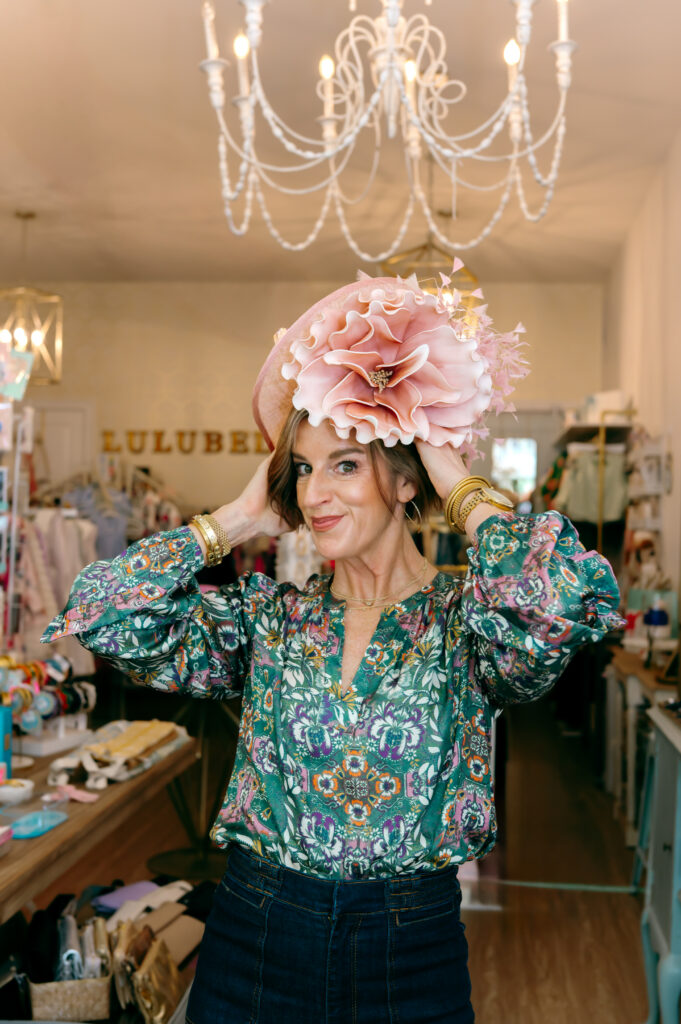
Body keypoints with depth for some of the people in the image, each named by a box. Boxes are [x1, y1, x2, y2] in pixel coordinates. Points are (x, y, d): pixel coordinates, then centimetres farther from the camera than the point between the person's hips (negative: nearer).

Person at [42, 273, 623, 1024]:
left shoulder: (464, 622, -9)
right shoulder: (268, 617, -1)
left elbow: (572, 595, -32)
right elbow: (97, 612, -10)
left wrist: (461, 490, -16)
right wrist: (238, 520, -6)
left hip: (409, 959, -2)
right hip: (251, 942, 2)